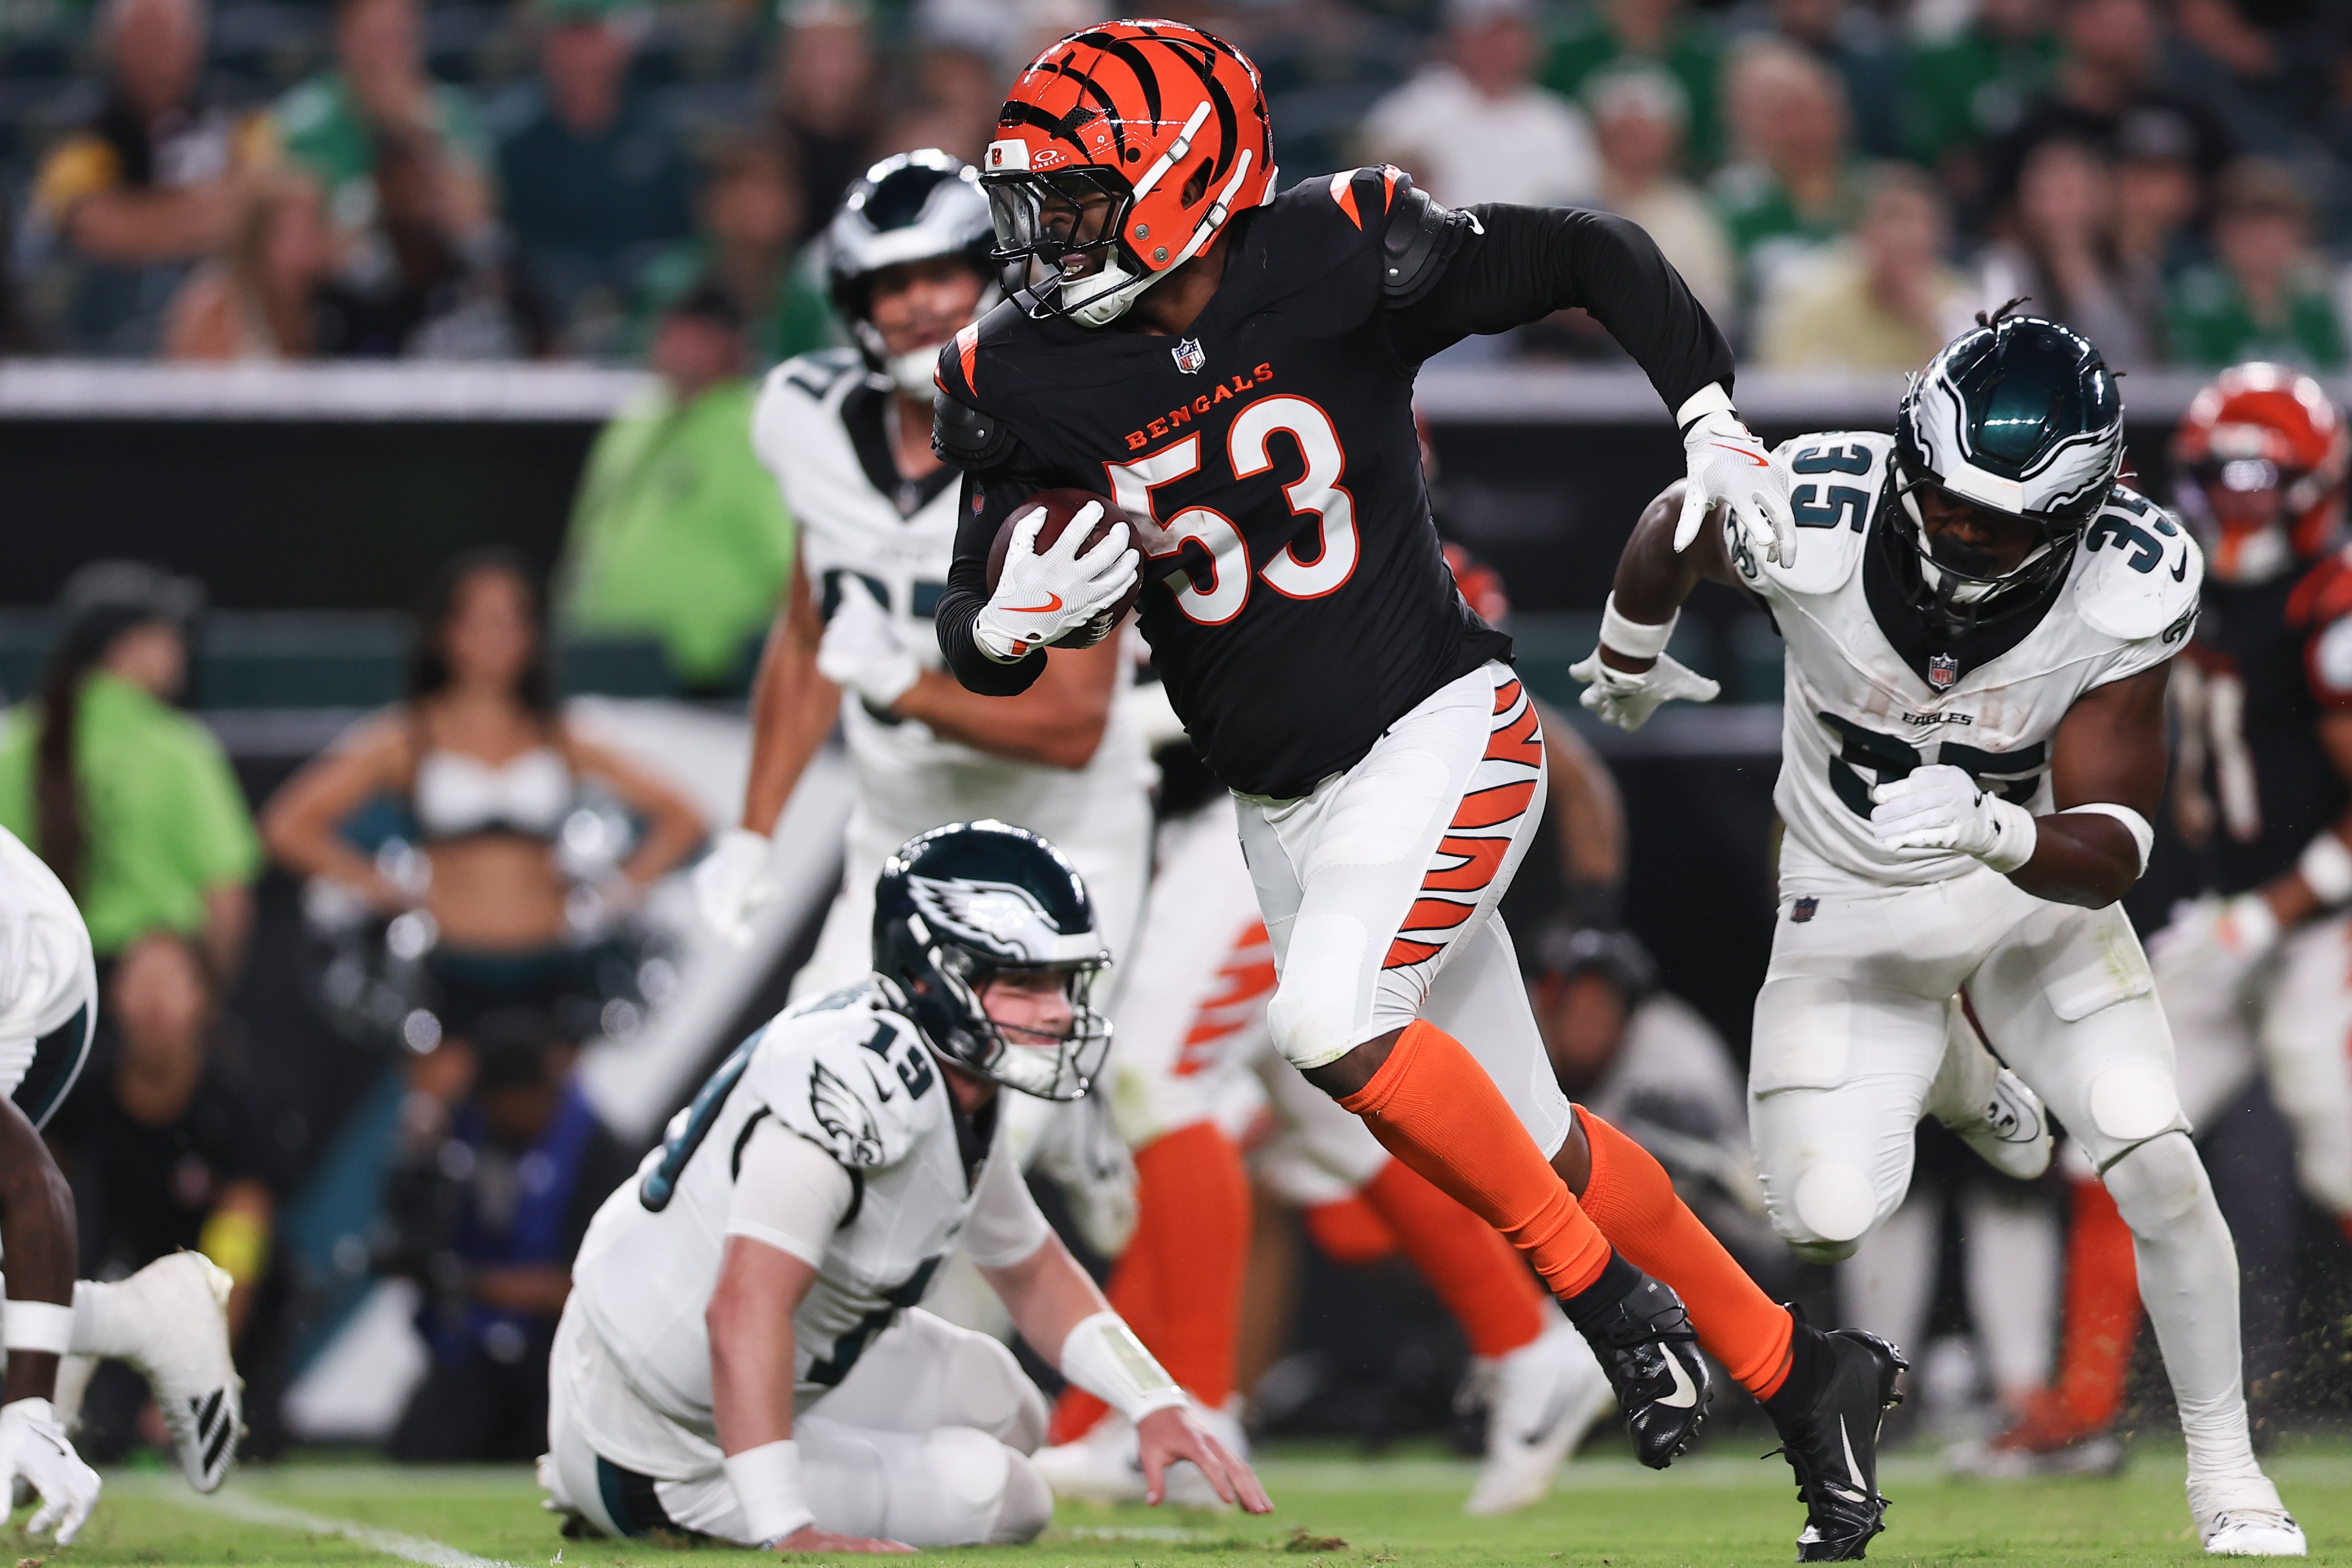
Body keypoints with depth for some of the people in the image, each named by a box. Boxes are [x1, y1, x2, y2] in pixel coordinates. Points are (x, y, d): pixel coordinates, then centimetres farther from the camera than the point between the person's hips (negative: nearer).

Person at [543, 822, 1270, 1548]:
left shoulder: (959, 1091, 3)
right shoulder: (855, 1075, -29)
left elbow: (1034, 1272, 20)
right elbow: (746, 1309, -38)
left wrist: (1156, 1404, 6)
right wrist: (784, 1528, -41)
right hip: (657, 1452, -10)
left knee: (992, 1399, 16)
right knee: (990, 1492, -13)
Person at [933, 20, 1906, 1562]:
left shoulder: (1344, 263, -14)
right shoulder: (1032, 381, -4)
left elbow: (1596, 254, -1)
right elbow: (970, 644, 1)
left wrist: (1714, 424, -9)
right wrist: (1012, 618, -22)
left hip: (1440, 732, -5)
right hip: (1288, 803, 5)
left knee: (1331, 1022, -28)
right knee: (1529, 1135, 10)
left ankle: (1613, 1296, -12)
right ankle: (1800, 1376, 25)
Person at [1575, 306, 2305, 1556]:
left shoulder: (2126, 590, -28)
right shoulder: (1811, 518, -29)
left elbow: (2110, 854, -26)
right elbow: (1672, 528, -4)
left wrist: (1989, 830, -48)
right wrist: (1627, 660, 17)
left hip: (2034, 888, 0)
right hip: (1854, 901, 0)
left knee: (2156, 1163, -17)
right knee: (1827, 1218, -11)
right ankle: (1955, 1073, 30)